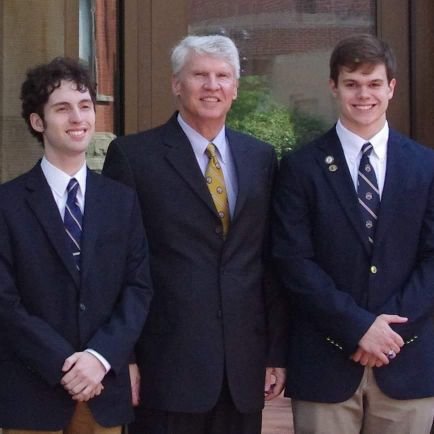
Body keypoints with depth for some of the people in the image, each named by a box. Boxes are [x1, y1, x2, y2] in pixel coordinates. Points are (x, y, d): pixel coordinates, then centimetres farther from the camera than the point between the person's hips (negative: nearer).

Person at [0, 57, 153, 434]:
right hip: (32, 390, -3)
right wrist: (64, 364, -14)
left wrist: (100, 357, -11)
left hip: (105, 387, 3)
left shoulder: (122, 200, 8)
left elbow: (139, 288, 2)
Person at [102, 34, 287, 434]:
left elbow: (271, 261, 11)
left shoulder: (260, 158, 11)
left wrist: (276, 352, 8)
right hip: (167, 366, -4)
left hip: (245, 369, 4)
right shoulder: (133, 155, -2)